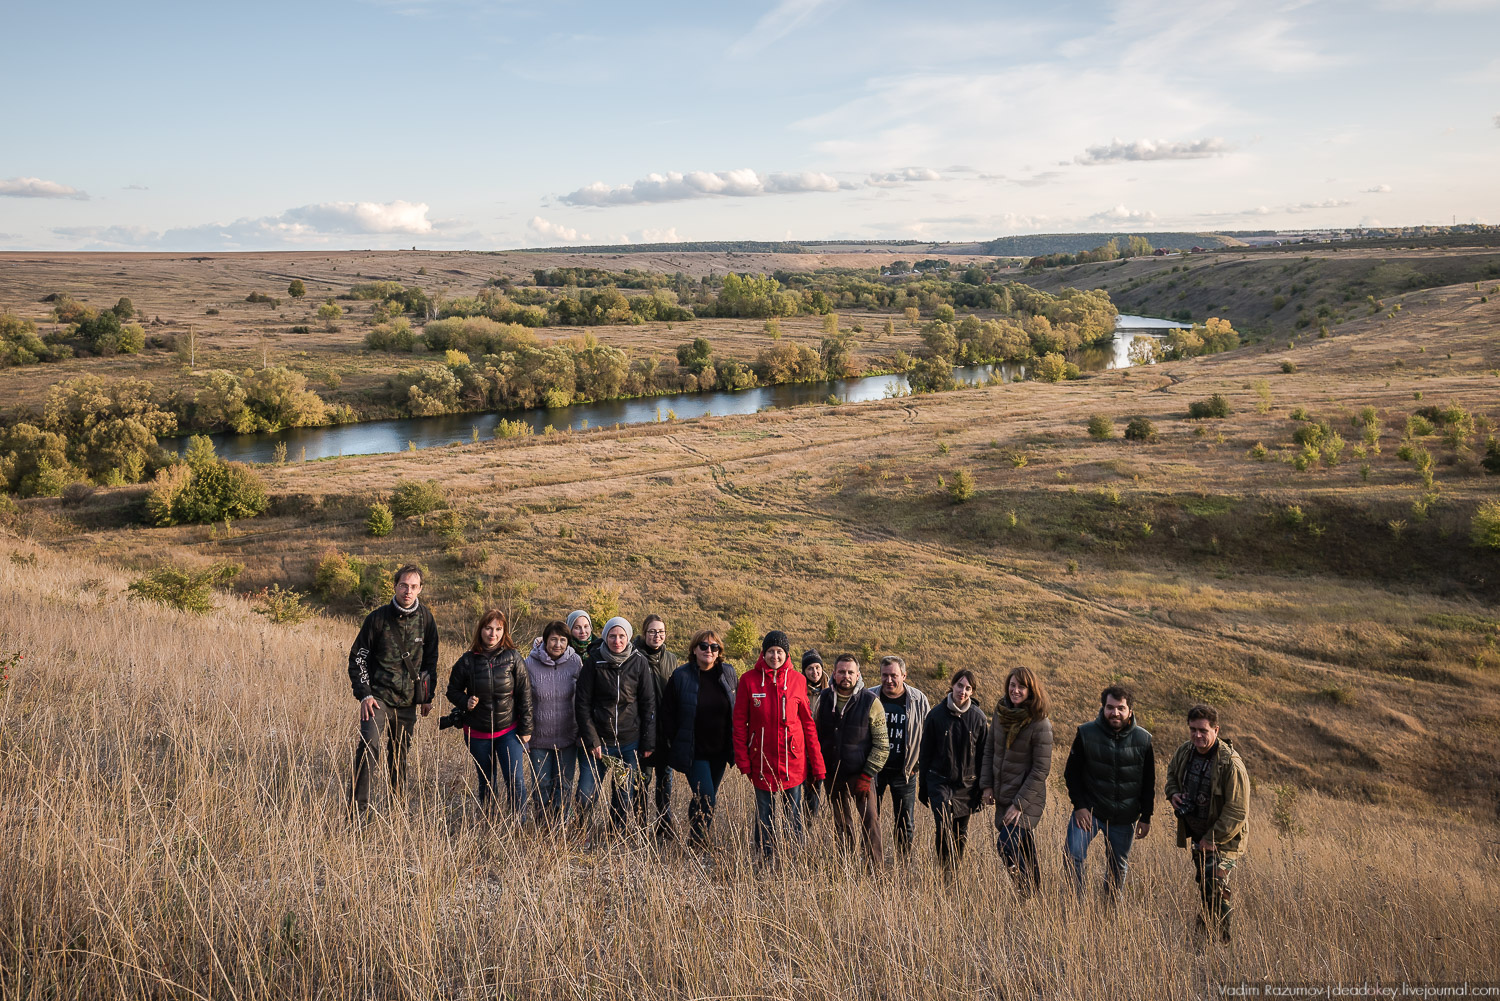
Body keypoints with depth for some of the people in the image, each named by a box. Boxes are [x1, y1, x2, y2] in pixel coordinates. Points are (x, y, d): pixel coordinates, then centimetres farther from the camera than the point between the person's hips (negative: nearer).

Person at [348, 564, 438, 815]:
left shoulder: (425, 618, 4)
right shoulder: (378, 618, -6)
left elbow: (430, 659, 14)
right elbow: (358, 657, -1)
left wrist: (428, 696, 11)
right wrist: (364, 694, -10)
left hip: (408, 700, 3)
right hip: (379, 696, -3)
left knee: (399, 756, 12)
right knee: (368, 746, -20)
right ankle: (357, 809, -14)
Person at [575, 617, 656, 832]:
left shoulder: (638, 662, -1)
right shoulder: (593, 662, -4)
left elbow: (648, 704, 3)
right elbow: (582, 703, -3)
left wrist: (648, 742, -1)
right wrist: (591, 740, -8)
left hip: (630, 741, 1)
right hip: (600, 740, -1)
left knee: (625, 794, 8)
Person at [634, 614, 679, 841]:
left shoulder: (671, 659, 11)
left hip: (666, 728, 4)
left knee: (665, 776, 8)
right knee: (644, 775, 0)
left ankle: (666, 826, 17)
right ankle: (643, 825, 11)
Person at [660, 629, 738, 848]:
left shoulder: (729, 674, 2)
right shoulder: (681, 676, -6)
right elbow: (668, 714, 0)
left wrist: (735, 745, 7)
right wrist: (671, 746, -2)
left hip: (719, 751, 4)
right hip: (693, 752, -4)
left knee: (710, 797, 12)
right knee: (705, 798, -11)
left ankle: (698, 838, 29)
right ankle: (697, 843, 6)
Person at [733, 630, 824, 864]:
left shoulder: (797, 680, 0)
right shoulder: (749, 680, -2)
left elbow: (808, 722, 4)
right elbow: (740, 722, 1)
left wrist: (817, 763, 1)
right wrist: (742, 759, -6)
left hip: (793, 760, 0)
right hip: (762, 759, 0)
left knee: (794, 816, 7)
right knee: (764, 816, 10)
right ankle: (766, 860, 22)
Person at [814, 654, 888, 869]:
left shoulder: (870, 701, -9)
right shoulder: (824, 699, 2)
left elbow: (882, 745, -8)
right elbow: (814, 735, 13)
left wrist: (867, 776, -13)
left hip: (860, 775, -3)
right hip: (832, 776, 4)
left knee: (870, 821, -10)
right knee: (841, 825, 13)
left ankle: (876, 869, 0)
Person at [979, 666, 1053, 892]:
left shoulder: (1040, 725, -18)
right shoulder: (1001, 712, 1)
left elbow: (1041, 770, -16)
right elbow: (989, 749, 10)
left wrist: (1019, 803, -17)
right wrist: (987, 785, 4)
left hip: (1027, 800, -6)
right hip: (1003, 796, 6)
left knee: (1008, 848, -12)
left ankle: (1026, 897, 3)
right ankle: (1034, 889, 30)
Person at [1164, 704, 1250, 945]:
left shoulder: (1231, 764, -25)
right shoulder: (1185, 751, -4)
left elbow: (1237, 812, -22)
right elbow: (1172, 773, 19)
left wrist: (1213, 839, -20)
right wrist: (1173, 793, -3)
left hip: (1223, 837, -7)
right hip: (1197, 834, 7)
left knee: (1215, 884, -17)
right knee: (1203, 883, 19)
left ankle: (1221, 940, -6)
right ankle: (1203, 932, 36)